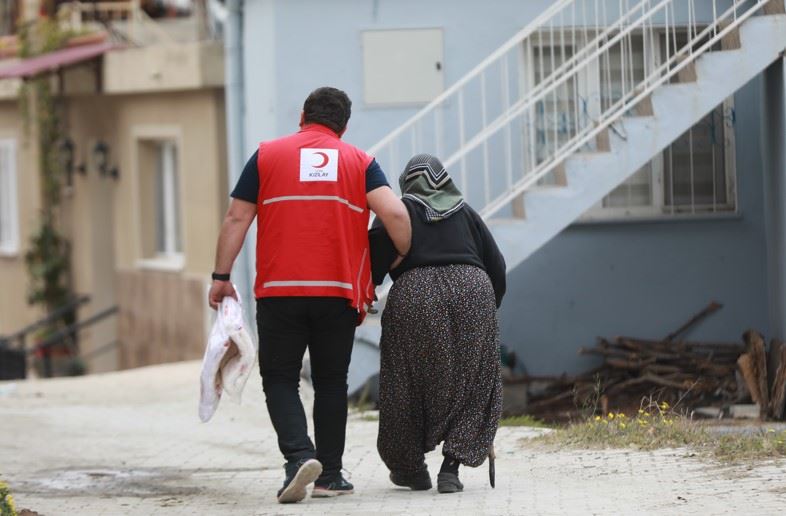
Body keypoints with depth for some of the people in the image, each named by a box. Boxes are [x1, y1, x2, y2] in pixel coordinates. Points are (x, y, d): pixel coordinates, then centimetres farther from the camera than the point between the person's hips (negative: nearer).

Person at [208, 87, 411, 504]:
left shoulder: (267, 155, 7)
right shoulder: (358, 161, 7)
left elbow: (237, 218, 3)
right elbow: (395, 214, -6)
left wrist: (221, 276, 8)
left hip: (279, 291, -1)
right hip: (340, 293, 1)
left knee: (279, 378, 5)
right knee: (331, 382, 12)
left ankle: (299, 455, -16)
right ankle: (329, 475, 14)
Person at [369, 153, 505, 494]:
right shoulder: (465, 212, 19)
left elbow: (375, 259, -5)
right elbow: (496, 265, 17)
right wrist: (489, 308, 28)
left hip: (414, 297, -2)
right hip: (472, 291, 2)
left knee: (411, 383, 13)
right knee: (466, 385, 8)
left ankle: (412, 468, 22)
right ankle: (451, 467, -5)